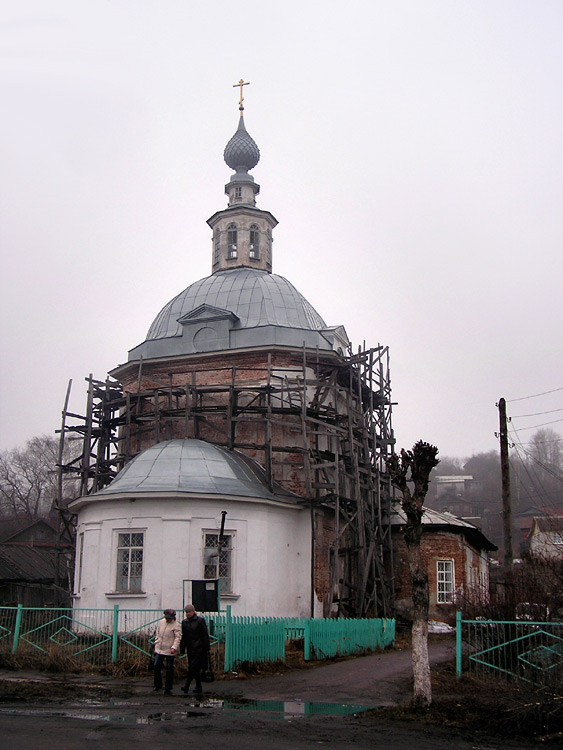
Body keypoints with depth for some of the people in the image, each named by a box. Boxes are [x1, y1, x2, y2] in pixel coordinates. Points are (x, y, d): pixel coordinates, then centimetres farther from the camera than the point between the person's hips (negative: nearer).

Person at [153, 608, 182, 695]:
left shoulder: (176, 625, -10)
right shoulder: (161, 622, 9)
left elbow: (178, 638, -15)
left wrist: (174, 647, -25)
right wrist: (156, 644, 16)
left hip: (169, 651, -5)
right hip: (159, 649, 5)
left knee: (169, 669, 1)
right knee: (156, 666, 3)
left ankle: (168, 688, 11)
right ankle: (158, 685, 22)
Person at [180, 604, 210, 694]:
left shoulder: (200, 620, -4)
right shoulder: (184, 622, 11)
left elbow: (205, 635, -5)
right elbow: (183, 636, 15)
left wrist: (207, 648, -8)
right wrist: (182, 649, 11)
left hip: (199, 647, -5)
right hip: (190, 648, 5)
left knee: (193, 666, -13)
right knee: (196, 668, 8)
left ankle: (187, 685, -13)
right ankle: (198, 687, 15)